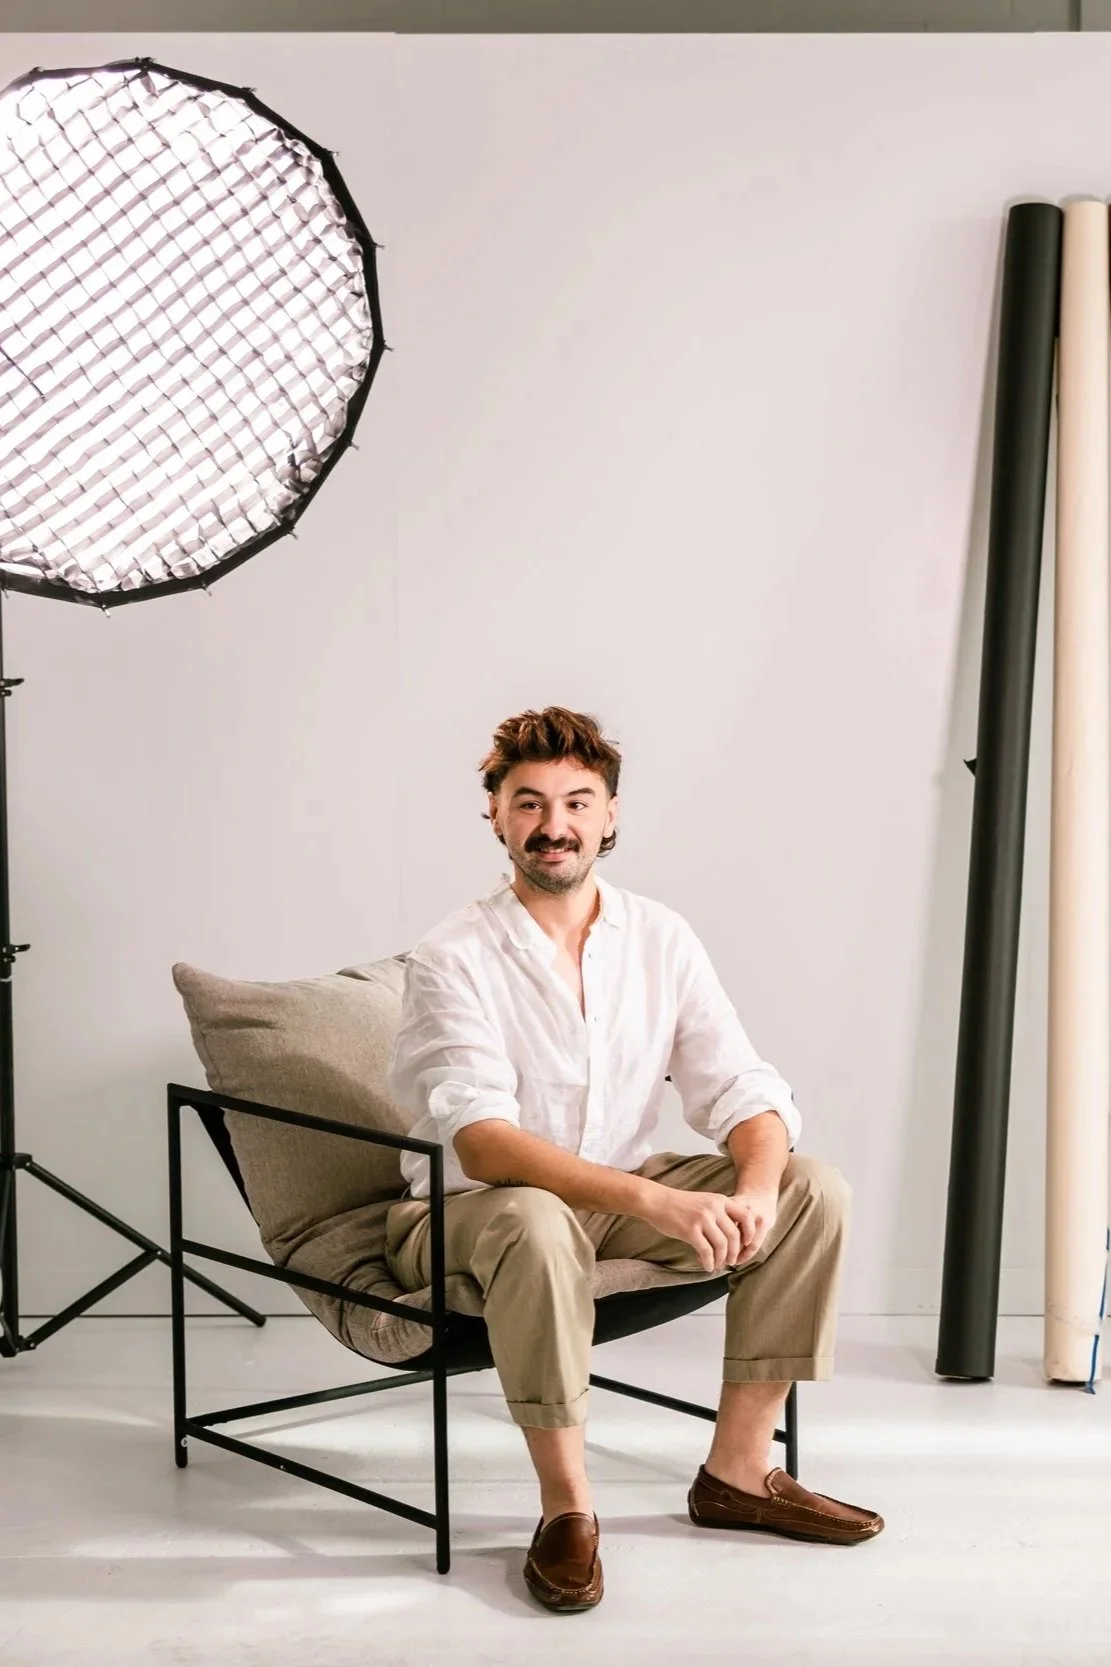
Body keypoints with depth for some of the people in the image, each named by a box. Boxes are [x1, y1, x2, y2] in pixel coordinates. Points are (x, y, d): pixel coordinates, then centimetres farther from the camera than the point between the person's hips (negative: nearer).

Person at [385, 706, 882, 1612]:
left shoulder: (661, 938, -2)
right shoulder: (454, 958, -17)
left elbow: (743, 1092, -6)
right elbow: (482, 1140, -29)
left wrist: (754, 1189, -30)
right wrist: (656, 1201, -41)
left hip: (621, 1199, 6)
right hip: (470, 1209, -5)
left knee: (814, 1191, -11)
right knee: (535, 1222, -39)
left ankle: (737, 1471, -1)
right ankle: (566, 1505, -21)